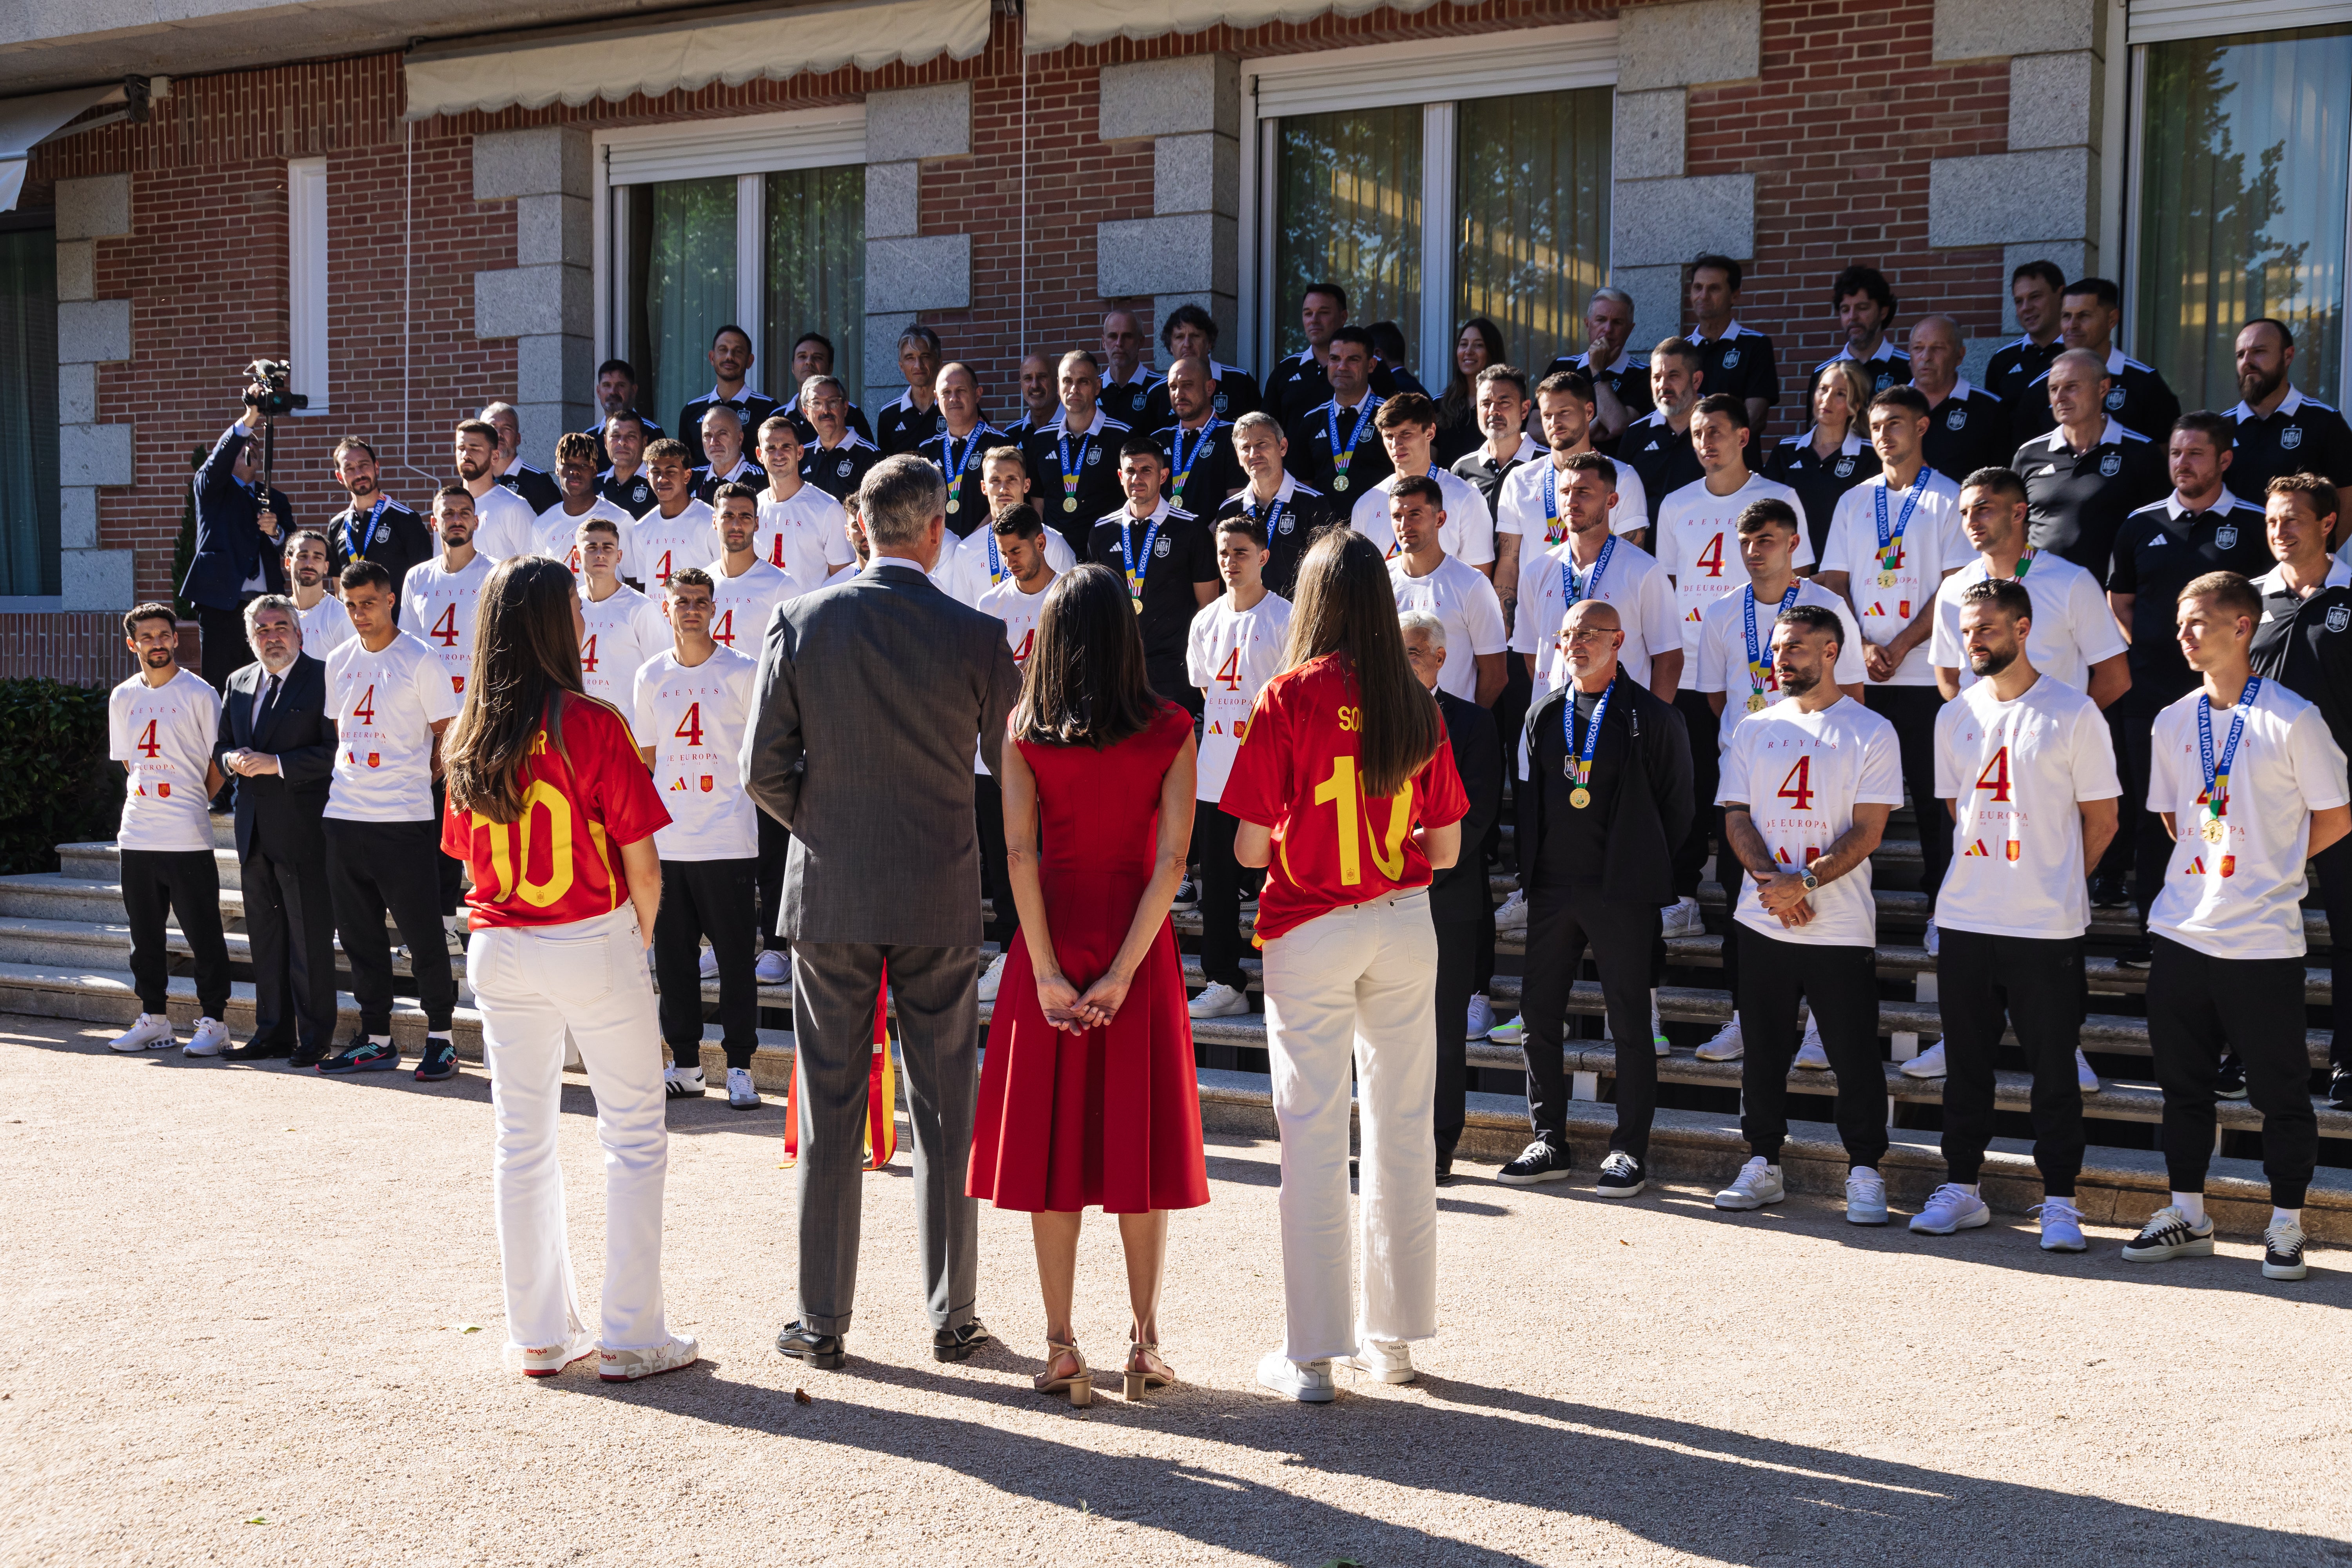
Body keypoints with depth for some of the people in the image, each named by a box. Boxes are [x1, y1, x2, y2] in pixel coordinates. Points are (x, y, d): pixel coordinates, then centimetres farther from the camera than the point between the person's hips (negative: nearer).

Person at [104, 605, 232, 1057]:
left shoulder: (199, 694, -4)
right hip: (136, 836, 5)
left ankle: (214, 1023, 2)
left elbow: (219, 764, -1)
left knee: (203, 934, -3)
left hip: (187, 837, -5)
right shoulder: (123, 698, 11)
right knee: (145, 932, 11)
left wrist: (190, 802, 1)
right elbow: (127, 761, 20)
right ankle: (154, 1019, 21)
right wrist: (147, 800, 12)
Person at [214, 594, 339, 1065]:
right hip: (254, 832, 7)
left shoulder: (322, 678, -7)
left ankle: (314, 1038, 6)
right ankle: (272, 1032, 22)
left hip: (302, 828, -7)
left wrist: (276, 764, -18)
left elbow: (334, 751, -15)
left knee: (310, 938, -2)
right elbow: (220, 745, 20)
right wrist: (233, 759, -2)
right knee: (265, 937, 13)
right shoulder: (239, 683, 15)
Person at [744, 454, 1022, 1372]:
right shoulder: (978, 637, -7)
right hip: (940, 896, 0)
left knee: (830, 1108, 8)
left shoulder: (800, 624, -5)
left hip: (828, 892, 1)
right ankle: (951, 1315, 17)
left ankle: (822, 1321, 15)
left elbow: (764, 767, -4)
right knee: (945, 1110, 10)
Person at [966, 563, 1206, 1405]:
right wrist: (1123, 971, -10)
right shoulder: (1169, 731, -3)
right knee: (1139, 1134, 9)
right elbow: (1171, 857, -10)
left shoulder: (1025, 733, -2)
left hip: (1053, 940, 0)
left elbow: (1020, 852, -10)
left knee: (1052, 1136, 7)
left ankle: (1060, 1347, 8)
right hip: (1139, 944, 0)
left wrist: (1048, 973, -10)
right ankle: (1145, 1341, 11)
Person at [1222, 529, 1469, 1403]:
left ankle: (1311, 1354, 7)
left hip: (1310, 930, -3)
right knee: (1403, 1125, 13)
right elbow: (1445, 849, 4)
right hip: (1404, 928, 4)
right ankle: (1393, 1336, 23)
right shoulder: (1418, 706, 0)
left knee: (1313, 1133, 2)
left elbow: (1249, 847, -11)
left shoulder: (1289, 699, -11)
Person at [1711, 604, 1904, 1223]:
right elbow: (1736, 817, 6)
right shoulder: (1753, 730, 12)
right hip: (1760, 921, 4)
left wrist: (1805, 881, -18)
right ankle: (1763, 1165, 20)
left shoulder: (1870, 732, 0)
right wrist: (1772, 880, -11)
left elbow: (1868, 830, -7)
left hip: (1842, 929, -3)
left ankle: (1864, 1172, 11)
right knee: (1764, 1050, 9)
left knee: (1855, 1054, -1)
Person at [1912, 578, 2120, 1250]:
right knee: (1966, 1061, 10)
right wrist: (1988, 877, 8)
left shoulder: (2073, 714, -4)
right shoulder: (1955, 717, 9)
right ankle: (1961, 1188, 20)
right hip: (1964, 918, 4)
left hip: (2047, 924, -4)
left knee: (2054, 1067, 1)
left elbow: (2101, 820, 0)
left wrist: (2051, 881, 4)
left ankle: (2059, 1202, 10)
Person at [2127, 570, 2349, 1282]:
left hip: (2263, 938, -5)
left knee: (2279, 1090, 4)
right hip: (2182, 930, 5)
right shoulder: (2174, 722, 7)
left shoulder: (2292, 719, -9)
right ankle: (2187, 1218, 26)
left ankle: (2286, 1228, 17)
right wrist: (2213, 864, 8)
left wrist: (2266, 867, 0)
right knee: (2183, 1082, 13)